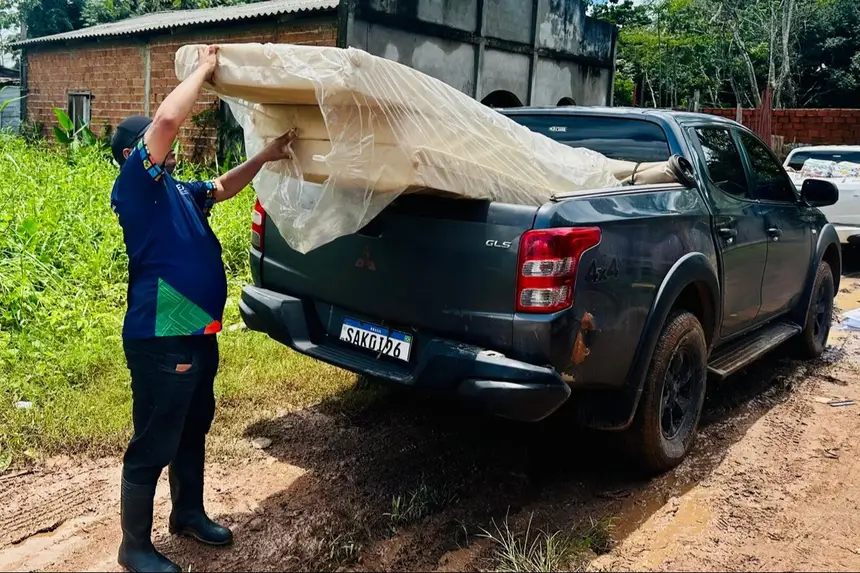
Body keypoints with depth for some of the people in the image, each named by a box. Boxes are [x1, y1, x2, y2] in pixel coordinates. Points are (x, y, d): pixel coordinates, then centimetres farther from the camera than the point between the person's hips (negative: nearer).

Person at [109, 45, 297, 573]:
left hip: (198, 333, 10)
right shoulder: (135, 186, -12)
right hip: (161, 339, -9)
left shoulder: (177, 192, 15)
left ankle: (189, 514, 40)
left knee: (193, 432, 22)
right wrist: (204, 69, -12)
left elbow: (223, 188, 32)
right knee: (152, 446, 2)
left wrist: (265, 157, 17)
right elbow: (167, 118, -26)